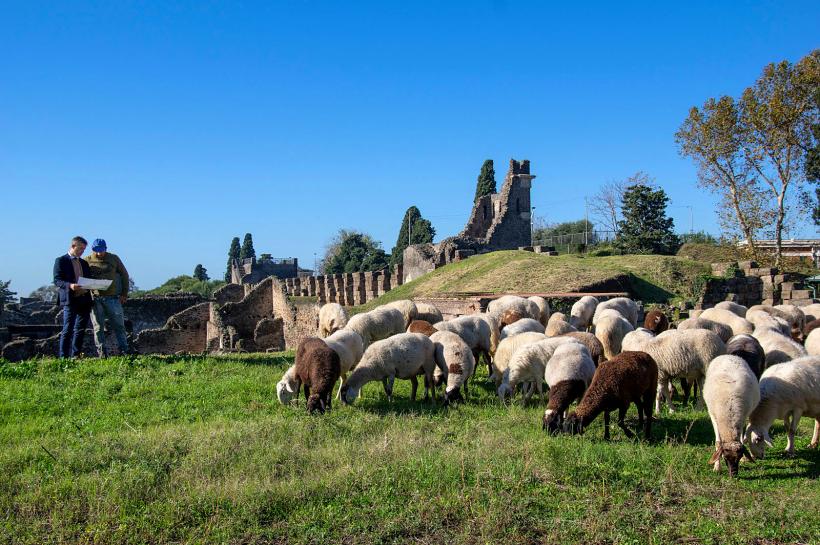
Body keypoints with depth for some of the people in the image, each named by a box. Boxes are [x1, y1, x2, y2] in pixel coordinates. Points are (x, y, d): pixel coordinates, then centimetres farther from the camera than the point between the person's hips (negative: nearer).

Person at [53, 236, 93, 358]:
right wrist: (69, 285, -26)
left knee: (81, 329, 8)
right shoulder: (61, 261, 0)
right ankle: (63, 357, -3)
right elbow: (57, 280, -8)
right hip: (70, 299, -6)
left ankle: (75, 355, 16)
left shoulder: (84, 262, 20)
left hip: (84, 300, 6)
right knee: (68, 329, -7)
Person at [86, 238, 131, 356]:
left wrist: (124, 293, 7)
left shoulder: (114, 259, 5)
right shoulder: (87, 261, 3)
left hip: (112, 297, 1)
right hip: (95, 298, 0)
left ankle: (124, 349, 8)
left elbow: (124, 275, 12)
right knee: (98, 327, 2)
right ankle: (102, 352, 7)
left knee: (118, 324, 2)